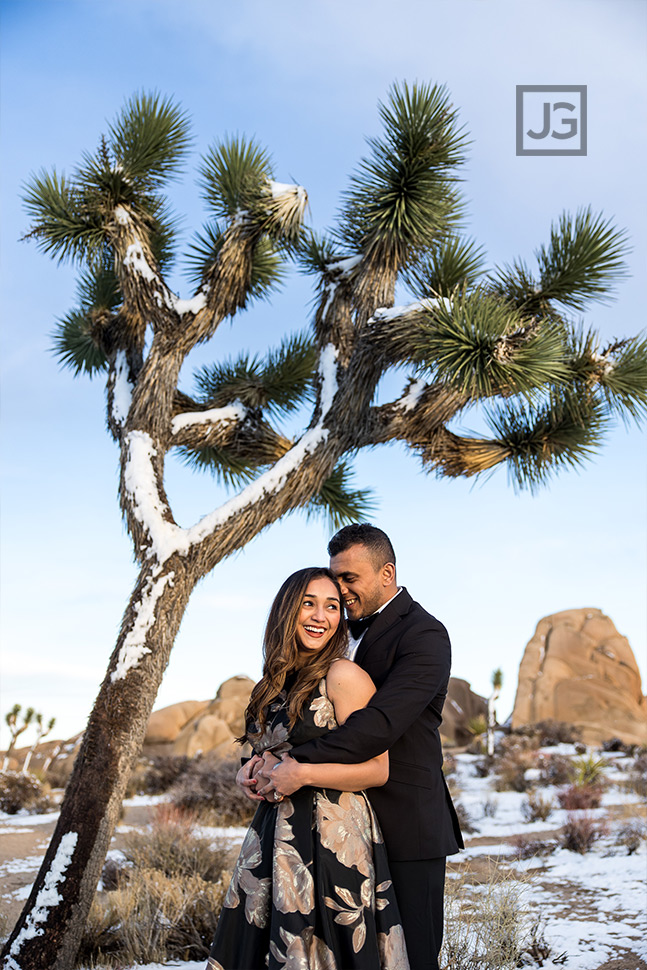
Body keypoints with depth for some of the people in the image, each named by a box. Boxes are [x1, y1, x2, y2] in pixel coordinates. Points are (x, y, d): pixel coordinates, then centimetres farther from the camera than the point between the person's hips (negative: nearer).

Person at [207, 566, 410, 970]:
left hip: (332, 838, -7)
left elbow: (377, 769, -13)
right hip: (276, 836, 7)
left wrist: (300, 774, -16)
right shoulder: (279, 680, 12)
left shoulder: (345, 675, -10)